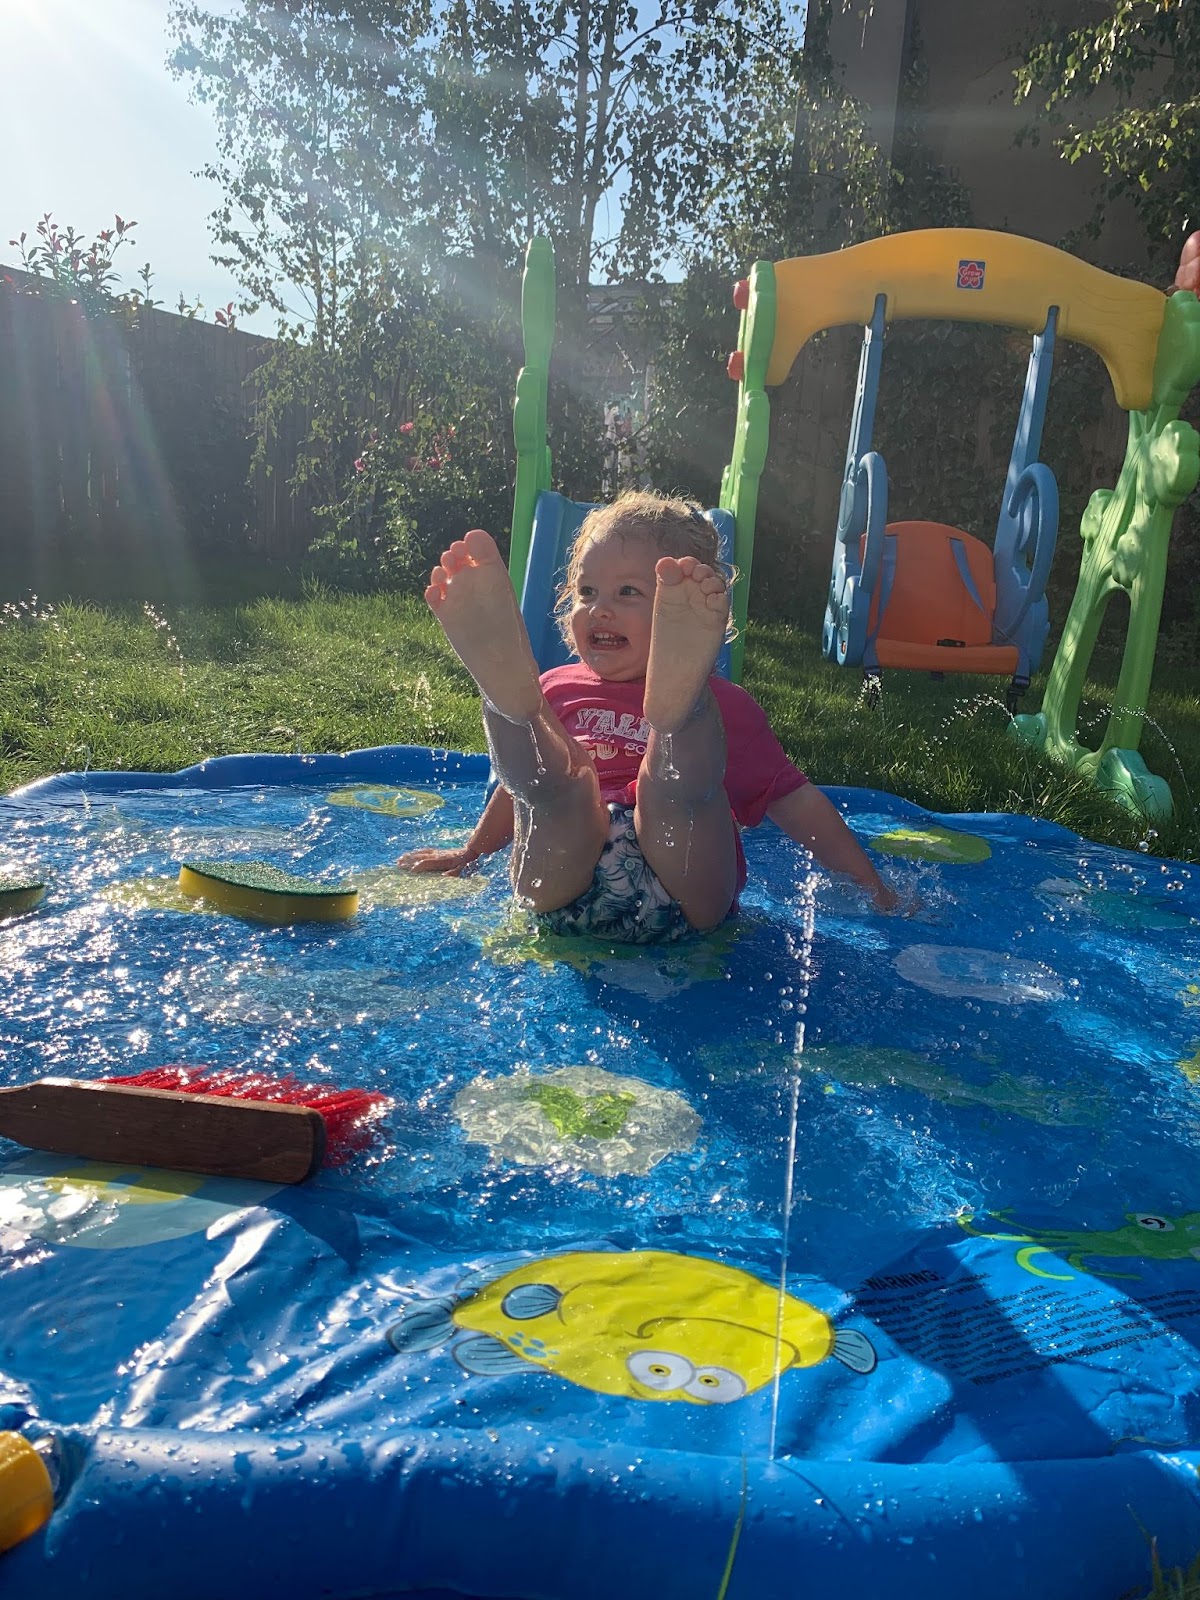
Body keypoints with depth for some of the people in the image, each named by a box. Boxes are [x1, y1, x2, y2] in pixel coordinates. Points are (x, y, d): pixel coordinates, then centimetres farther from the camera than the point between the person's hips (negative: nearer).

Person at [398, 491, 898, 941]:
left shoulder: (724, 707, 15)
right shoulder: (557, 692, 22)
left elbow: (795, 802, 15)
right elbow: (521, 785, 35)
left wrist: (867, 884, 11)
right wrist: (468, 854, 42)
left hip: (684, 897, -1)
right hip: (561, 884, 2)